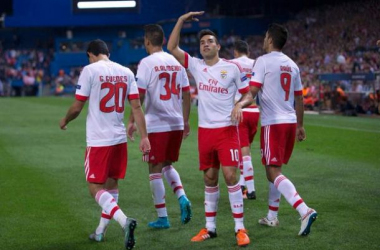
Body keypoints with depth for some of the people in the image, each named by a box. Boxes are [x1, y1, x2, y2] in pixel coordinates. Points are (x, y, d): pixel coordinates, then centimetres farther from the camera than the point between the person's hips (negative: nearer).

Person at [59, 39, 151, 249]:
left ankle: (124, 221, -21)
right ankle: (100, 232, 27)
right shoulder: (126, 72, 6)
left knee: (95, 188, 0)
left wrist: (65, 121, 13)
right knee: (111, 185, 17)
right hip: (120, 138, 6)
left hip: (98, 140, -6)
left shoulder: (90, 70, -8)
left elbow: (77, 107, -7)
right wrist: (144, 137, 4)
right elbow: (136, 107, 2)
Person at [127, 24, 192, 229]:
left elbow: (139, 95, -12)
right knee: (167, 165, 21)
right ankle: (182, 197, -1)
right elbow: (186, 93, 11)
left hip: (156, 125, -6)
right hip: (177, 124, 6)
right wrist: (186, 121, 18)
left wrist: (132, 121, -4)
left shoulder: (147, 63, -9)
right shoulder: (176, 62, 8)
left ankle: (162, 217, 6)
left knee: (155, 169, 4)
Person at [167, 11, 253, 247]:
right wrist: (181, 21, -3)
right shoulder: (196, 66, 7)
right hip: (205, 130, 4)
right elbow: (172, 48, 3)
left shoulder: (232, 67, -3)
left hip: (226, 130, -4)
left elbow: (248, 95, 1)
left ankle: (240, 228, -4)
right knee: (209, 178, 9)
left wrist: (239, 104, -21)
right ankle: (210, 227, 18)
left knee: (230, 175, -10)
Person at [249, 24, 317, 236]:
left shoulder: (264, 61, -7)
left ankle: (305, 210, -26)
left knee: (274, 172, -10)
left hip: (273, 123, -7)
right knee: (274, 169, 19)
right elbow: (299, 99, 18)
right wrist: (300, 126, 25)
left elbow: (253, 91, -17)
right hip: (290, 122, 7)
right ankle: (272, 216, 25)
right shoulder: (292, 65, 14)